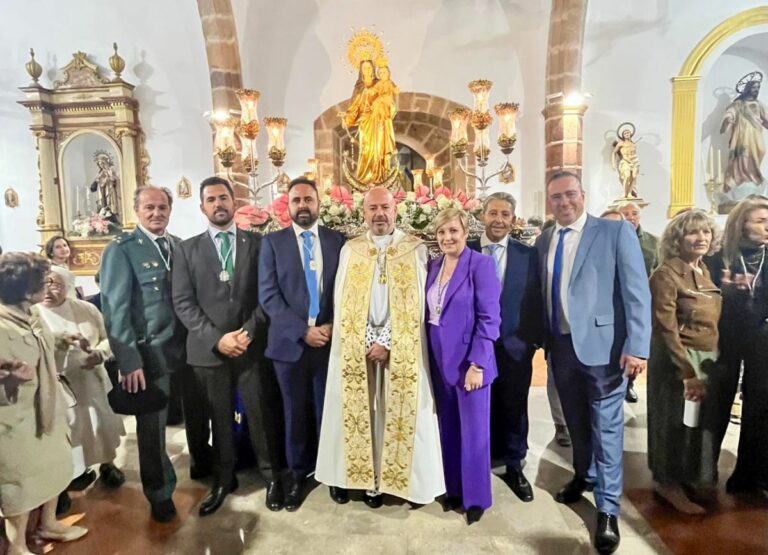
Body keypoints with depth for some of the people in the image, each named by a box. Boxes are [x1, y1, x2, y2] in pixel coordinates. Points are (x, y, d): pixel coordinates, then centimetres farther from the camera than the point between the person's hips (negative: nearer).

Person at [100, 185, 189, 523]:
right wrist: (129, 361, -17)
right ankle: (160, 493, 33)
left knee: (197, 413, 19)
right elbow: (115, 309, -13)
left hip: (190, 346, 5)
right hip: (150, 352, -5)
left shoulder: (180, 245, 7)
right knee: (152, 426, 12)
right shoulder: (120, 249, -9)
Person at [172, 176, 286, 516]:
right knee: (219, 419, 12)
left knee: (262, 416, 7)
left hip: (253, 346, 0)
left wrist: (249, 331, -11)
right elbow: (183, 302, -1)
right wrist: (216, 338, -11)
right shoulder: (187, 249, 7)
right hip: (208, 349, 1)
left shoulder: (257, 244, 6)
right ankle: (223, 480, 32)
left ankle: (271, 477, 27)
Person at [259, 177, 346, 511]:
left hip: (330, 340, 1)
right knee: (296, 414, 12)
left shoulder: (337, 240, 6)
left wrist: (333, 326, -10)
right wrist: (303, 331, -13)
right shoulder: (272, 242, 3)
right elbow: (268, 295, -5)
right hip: (290, 342, 0)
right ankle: (298, 474, 31)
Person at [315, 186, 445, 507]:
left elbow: (417, 304, -5)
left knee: (400, 414, 4)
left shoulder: (416, 250, 0)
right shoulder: (350, 250, 7)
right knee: (361, 413, 7)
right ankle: (368, 479, 20)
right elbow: (341, 301, 5)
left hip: (403, 348, -2)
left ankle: (400, 479, 19)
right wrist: (366, 341, -5)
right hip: (357, 345, 2)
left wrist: (388, 342, -11)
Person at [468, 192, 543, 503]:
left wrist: (533, 339, -4)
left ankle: (514, 467, 33)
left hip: (515, 347, 1)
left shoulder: (528, 255, 1)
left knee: (514, 408, 13)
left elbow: (536, 301, 2)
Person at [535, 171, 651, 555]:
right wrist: (541, 337, 5)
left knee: (606, 428, 6)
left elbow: (637, 292, -12)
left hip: (602, 344, -5)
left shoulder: (616, 232, -8)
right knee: (576, 421, 21)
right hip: (561, 346, 5)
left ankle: (607, 510, 22)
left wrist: (637, 347, -18)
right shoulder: (544, 242, 7)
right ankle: (584, 476, 45)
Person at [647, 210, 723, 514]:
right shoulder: (666, 274, -17)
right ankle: (669, 483, 24)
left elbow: (714, 320, 13)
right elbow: (666, 329, -20)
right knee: (677, 423, 6)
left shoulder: (706, 271, 7)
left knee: (704, 421, 19)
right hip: (677, 360, -8)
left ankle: (688, 476, 39)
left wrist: (713, 362, 5)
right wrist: (688, 372, -20)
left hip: (709, 359, 8)